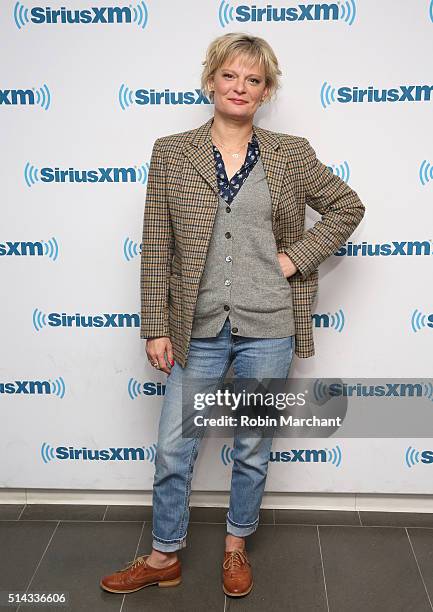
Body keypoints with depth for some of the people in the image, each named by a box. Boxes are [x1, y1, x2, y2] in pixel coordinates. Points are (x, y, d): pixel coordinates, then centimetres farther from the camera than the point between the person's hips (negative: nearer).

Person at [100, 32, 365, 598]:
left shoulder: (292, 155, 1)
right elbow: (156, 248, -1)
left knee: (253, 448, 15)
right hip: (198, 329, 0)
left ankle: (236, 547, 39)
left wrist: (298, 256, -3)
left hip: (267, 329, 0)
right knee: (173, 450, 9)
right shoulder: (170, 153, 0)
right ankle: (164, 557, 32)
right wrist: (157, 328, -3)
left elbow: (348, 207, 11)